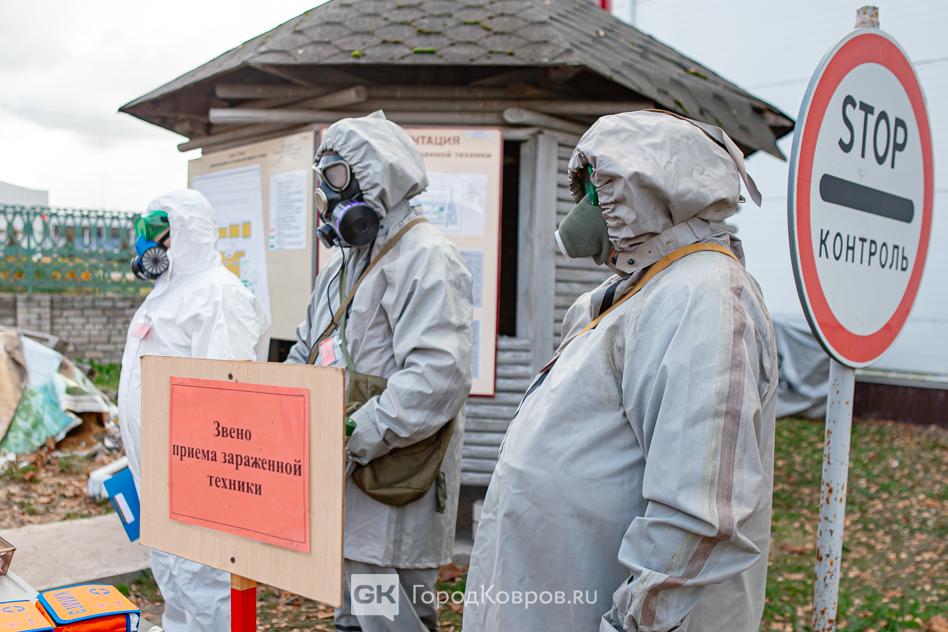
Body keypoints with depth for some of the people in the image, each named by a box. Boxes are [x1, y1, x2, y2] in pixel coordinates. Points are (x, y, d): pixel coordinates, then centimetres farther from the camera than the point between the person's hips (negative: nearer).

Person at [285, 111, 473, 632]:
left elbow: (437, 377, -27)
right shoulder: (342, 265, 18)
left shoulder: (424, 258, -15)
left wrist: (350, 440, -26)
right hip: (343, 491, 10)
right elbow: (306, 355, 23)